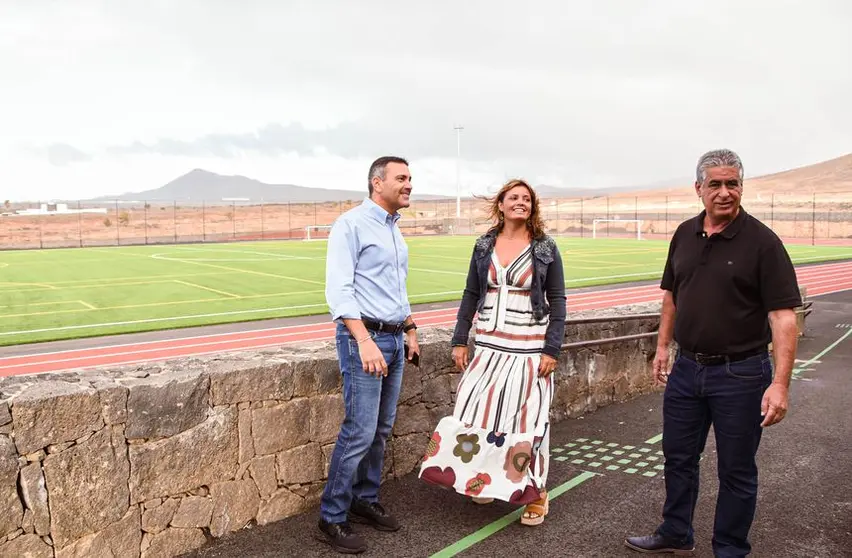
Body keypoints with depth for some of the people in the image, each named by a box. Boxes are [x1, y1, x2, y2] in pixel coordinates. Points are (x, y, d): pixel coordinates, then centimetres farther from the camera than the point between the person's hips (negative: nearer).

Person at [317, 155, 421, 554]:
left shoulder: (394, 229, 15)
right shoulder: (351, 224, -10)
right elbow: (339, 290, -18)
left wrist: (410, 331, 22)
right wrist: (365, 342, -26)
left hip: (394, 340, 8)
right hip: (363, 338, -8)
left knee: (381, 430, 13)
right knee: (359, 432, -8)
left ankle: (365, 501, 27)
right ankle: (332, 519, 5)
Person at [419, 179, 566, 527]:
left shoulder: (545, 249, -2)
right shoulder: (484, 246, 5)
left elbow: (557, 301, -2)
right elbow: (471, 295, 9)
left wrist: (552, 349, -9)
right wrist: (459, 340, 5)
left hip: (529, 347, -3)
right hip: (489, 345, 3)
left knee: (528, 417, 1)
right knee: (481, 410, 3)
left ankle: (535, 492, 17)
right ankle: (487, 479, 25)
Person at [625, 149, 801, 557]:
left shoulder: (761, 242, -13)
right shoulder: (685, 235, 4)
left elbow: (783, 317, -18)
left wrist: (780, 384, -25)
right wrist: (663, 345, 13)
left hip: (739, 374, -5)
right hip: (687, 368, 6)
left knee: (736, 470, 9)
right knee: (678, 457, 18)